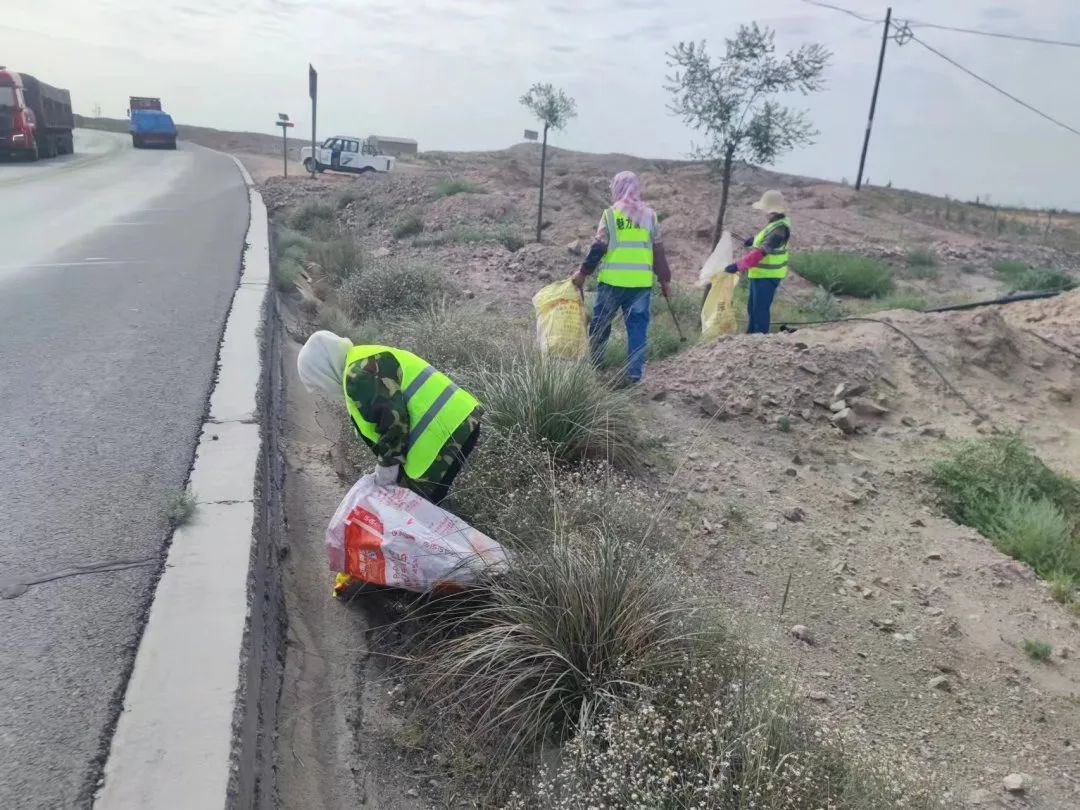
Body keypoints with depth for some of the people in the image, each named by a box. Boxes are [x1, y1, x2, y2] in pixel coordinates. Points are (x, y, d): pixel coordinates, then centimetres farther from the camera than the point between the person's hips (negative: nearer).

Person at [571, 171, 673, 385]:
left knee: (600, 323, 13)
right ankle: (634, 373, 1)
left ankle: (594, 365, 24)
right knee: (637, 326, 5)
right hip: (641, 282, 2)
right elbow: (658, 251, 9)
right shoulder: (649, 215, 8)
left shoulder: (611, 214, -1)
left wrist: (583, 273, 4)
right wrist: (664, 279, 15)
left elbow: (598, 248, -3)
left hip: (613, 280, -2)